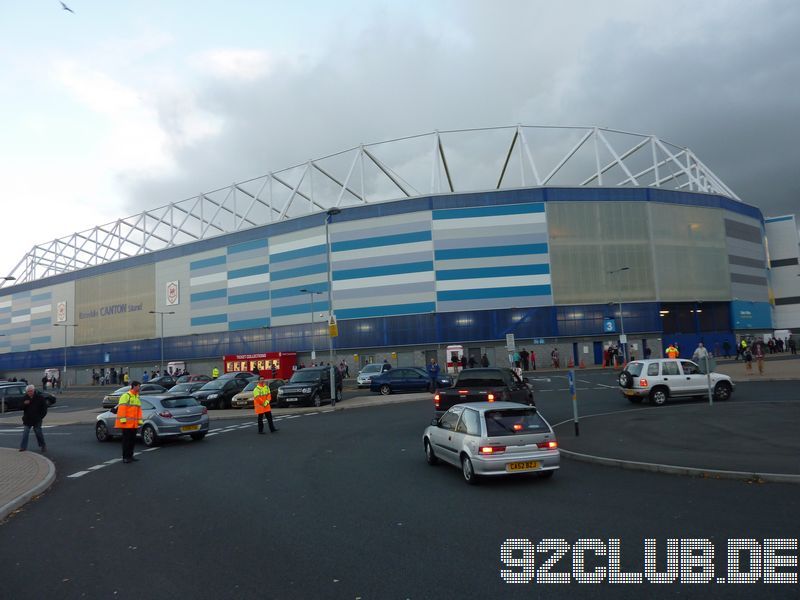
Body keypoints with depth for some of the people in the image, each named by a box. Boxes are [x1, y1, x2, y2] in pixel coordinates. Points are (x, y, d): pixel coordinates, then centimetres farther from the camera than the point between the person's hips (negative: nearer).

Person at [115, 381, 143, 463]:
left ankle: (130, 456, 21)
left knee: (133, 439, 12)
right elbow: (122, 408, -17)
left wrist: (140, 420, 13)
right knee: (126, 440, -4)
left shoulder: (136, 397, 18)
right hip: (126, 423, -8)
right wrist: (123, 419, -23)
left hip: (133, 423, 8)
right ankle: (125, 457, 2)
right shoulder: (126, 396, -10)